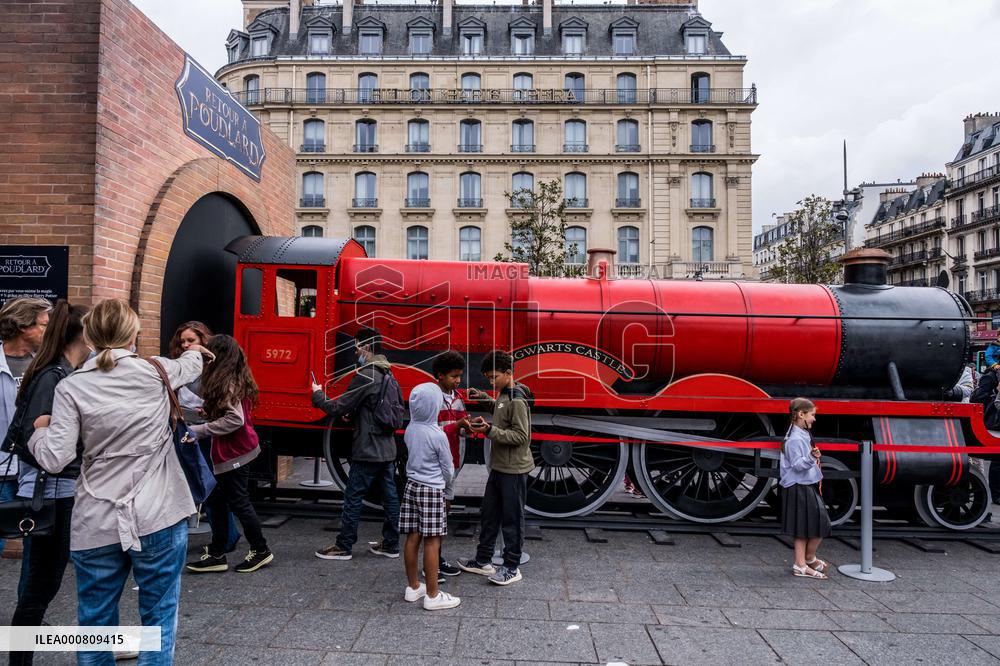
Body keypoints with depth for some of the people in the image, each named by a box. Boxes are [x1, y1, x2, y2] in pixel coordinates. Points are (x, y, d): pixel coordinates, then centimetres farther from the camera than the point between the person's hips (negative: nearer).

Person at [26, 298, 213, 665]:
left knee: (95, 620, 18)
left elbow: (54, 459, -8)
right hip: (159, 518, -1)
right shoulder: (156, 372, -2)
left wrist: (40, 430, 13)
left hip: (96, 525, 1)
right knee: (159, 615, 12)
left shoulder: (71, 387, -4)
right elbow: (189, 366, 22)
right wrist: (194, 350, 45)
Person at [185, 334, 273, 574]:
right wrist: (209, 410, 5)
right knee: (218, 501, 14)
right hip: (229, 452, 9)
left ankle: (261, 551, 17)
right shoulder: (237, 379, 10)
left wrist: (199, 430, -20)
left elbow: (235, 419, -25)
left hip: (234, 452, -9)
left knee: (238, 502, 2)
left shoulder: (227, 382, -18)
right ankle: (216, 555, 24)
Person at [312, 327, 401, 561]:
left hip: (368, 451, -8)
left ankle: (343, 546, 13)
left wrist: (318, 395, 3)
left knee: (353, 497, 3)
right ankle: (391, 544, 20)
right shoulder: (387, 373, 10)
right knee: (389, 495, 11)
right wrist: (351, 412, 13)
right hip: (387, 449, 8)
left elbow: (338, 409, -14)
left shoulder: (365, 375, -17)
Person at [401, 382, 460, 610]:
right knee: (432, 542, 1)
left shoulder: (410, 429, 0)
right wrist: (447, 491, 10)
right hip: (432, 490, -7)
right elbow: (447, 467, -7)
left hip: (411, 486, 7)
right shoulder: (438, 435, -17)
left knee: (412, 538, 13)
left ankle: (413, 587, 26)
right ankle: (432, 595, 9)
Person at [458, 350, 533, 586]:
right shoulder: (503, 396, 8)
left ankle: (512, 568, 18)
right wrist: (484, 398, 12)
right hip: (499, 467, 9)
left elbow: (520, 436, -21)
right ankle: (483, 561, 29)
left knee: (512, 519, 4)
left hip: (514, 469, -9)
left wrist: (489, 430, -26)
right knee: (488, 514, 16)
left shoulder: (517, 401, -20)